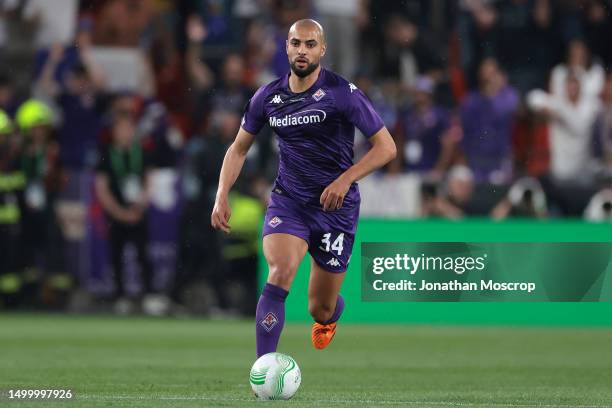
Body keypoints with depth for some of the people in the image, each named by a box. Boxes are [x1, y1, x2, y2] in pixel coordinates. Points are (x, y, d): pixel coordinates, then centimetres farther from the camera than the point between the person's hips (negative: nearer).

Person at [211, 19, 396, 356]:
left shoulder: (343, 93, -11)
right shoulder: (268, 97, 0)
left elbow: (386, 147, -9)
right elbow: (238, 148, 14)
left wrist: (345, 179, -21)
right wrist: (222, 197, 0)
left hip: (335, 206, -1)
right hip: (287, 201, 2)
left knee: (321, 310, 7)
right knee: (279, 275, -28)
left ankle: (331, 313, 49)